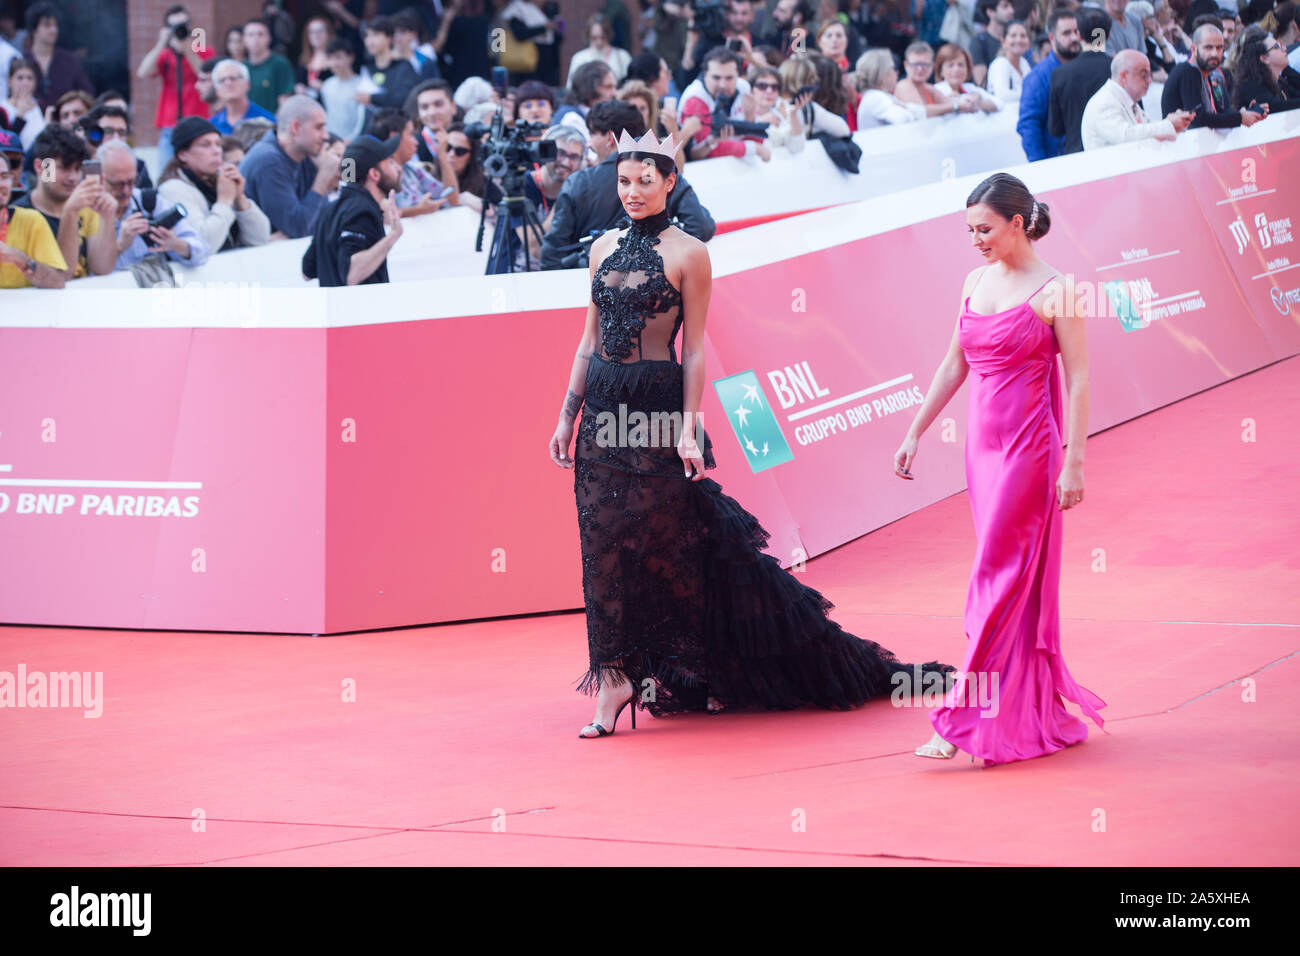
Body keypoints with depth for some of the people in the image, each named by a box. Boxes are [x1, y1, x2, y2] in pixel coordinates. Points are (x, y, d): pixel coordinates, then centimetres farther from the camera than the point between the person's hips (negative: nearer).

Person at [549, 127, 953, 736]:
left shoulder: (686, 253, -5)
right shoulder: (605, 249, 11)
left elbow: (693, 350, -7)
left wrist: (688, 428, -13)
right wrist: (567, 415, 10)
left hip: (657, 409, -5)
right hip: (602, 406, 5)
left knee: (661, 538, -1)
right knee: (605, 545, 4)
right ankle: (614, 678, 10)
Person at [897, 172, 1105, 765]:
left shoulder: (1053, 293, -9)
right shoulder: (975, 283, 10)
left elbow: (1078, 380, -9)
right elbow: (954, 366, 18)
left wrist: (1074, 462, -14)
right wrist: (915, 433, 17)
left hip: (1028, 448, -7)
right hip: (983, 444, 7)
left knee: (999, 576, -8)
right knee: (1018, 582, 10)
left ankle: (966, 720, -10)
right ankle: (1041, 713, 17)